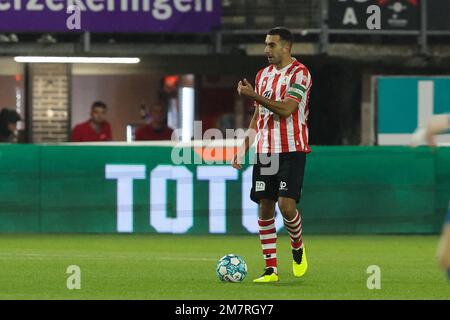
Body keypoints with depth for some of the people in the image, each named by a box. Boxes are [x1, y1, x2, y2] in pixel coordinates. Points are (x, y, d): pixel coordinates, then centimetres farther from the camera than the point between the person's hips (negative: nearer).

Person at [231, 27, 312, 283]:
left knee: (286, 204, -15)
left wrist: (254, 95, -19)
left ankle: (298, 246, 15)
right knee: (265, 208, 1)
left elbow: (285, 109, -20)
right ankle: (271, 269, 5)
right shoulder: (263, 75, 14)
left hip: (292, 150, -6)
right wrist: (244, 148, 15)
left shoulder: (299, 74, -8)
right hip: (264, 151, 6)